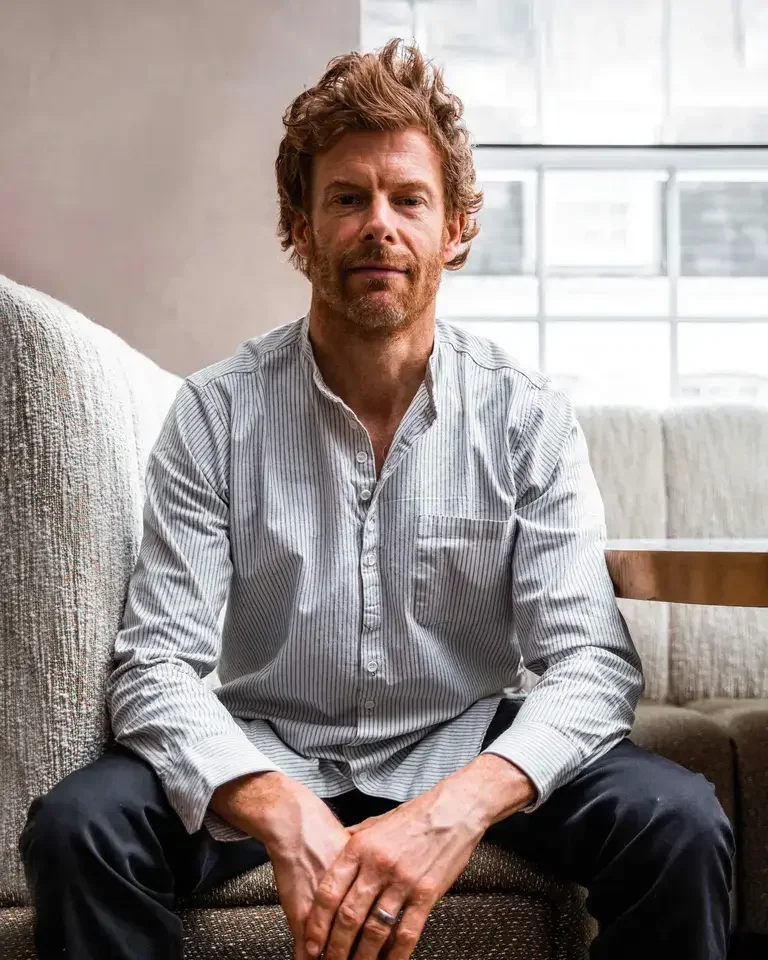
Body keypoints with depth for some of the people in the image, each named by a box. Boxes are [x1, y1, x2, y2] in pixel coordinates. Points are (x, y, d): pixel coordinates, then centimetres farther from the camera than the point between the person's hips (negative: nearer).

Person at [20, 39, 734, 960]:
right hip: (269, 753, 0)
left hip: (468, 749, 1)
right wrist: (282, 812, -34)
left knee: (677, 822, -24)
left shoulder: (528, 417, -7)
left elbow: (591, 662, -13)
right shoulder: (215, 415, -8)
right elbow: (157, 665, -13)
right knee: (79, 826, -27)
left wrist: (457, 808, -34)